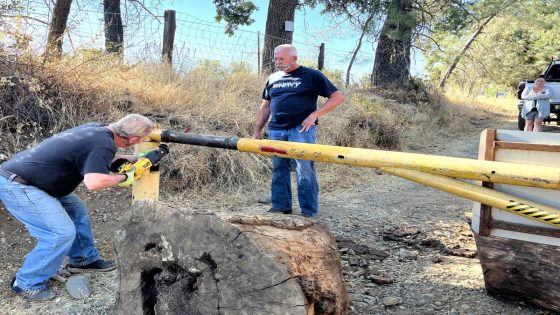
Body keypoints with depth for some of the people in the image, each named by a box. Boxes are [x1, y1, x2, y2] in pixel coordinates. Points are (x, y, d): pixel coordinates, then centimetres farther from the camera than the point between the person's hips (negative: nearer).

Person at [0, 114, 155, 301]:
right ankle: (27, 284, 5)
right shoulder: (104, 144, -22)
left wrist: (128, 159, 21)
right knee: (62, 232, -12)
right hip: (16, 185, -10)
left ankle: (83, 259, 28)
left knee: (76, 210, 16)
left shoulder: (96, 129, 6)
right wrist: (122, 178, -16)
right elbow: (94, 182, -35)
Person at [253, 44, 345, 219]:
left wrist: (314, 114, -12)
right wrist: (257, 130, 15)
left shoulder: (312, 75, 1)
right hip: (276, 130, 5)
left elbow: (338, 97, -2)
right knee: (278, 169, 8)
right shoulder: (273, 78, 16)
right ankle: (280, 207, 20)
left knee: (304, 170, -7)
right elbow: (265, 106, 22)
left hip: (301, 129, -5)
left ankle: (309, 212, 2)